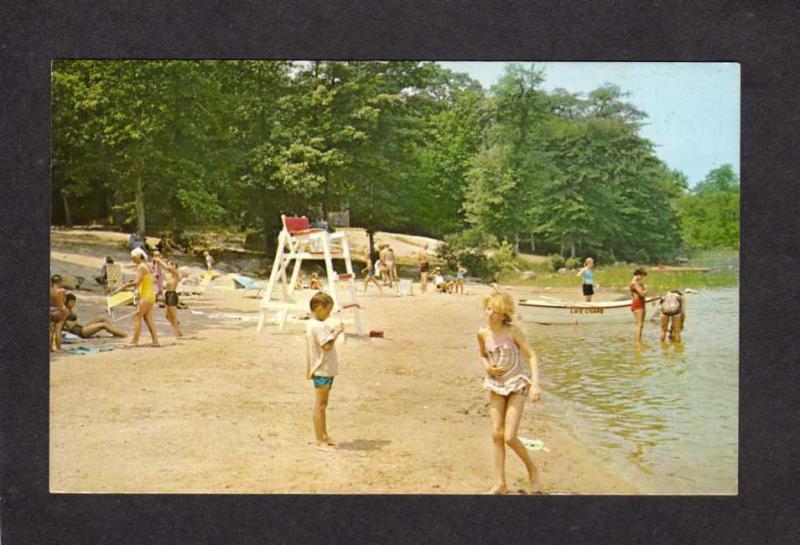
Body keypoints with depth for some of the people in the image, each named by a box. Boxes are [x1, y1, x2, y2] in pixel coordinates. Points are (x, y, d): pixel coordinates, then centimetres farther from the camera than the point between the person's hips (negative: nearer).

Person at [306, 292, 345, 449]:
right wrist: (336, 333, -18)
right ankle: (320, 440, 3)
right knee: (320, 405, -4)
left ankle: (324, 436, 27)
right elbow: (327, 345, -26)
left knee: (322, 405, 17)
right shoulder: (318, 326, -20)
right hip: (322, 371, -11)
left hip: (324, 370, 11)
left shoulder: (313, 324, 12)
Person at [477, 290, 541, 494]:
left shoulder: (513, 331, -15)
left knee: (510, 437, -10)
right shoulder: (483, 333, -2)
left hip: (517, 385, -4)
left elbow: (531, 356, -15)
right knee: (496, 435, 3)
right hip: (496, 385, 5)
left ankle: (531, 467, 19)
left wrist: (535, 384, -25)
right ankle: (500, 484, 13)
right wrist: (487, 367, -6)